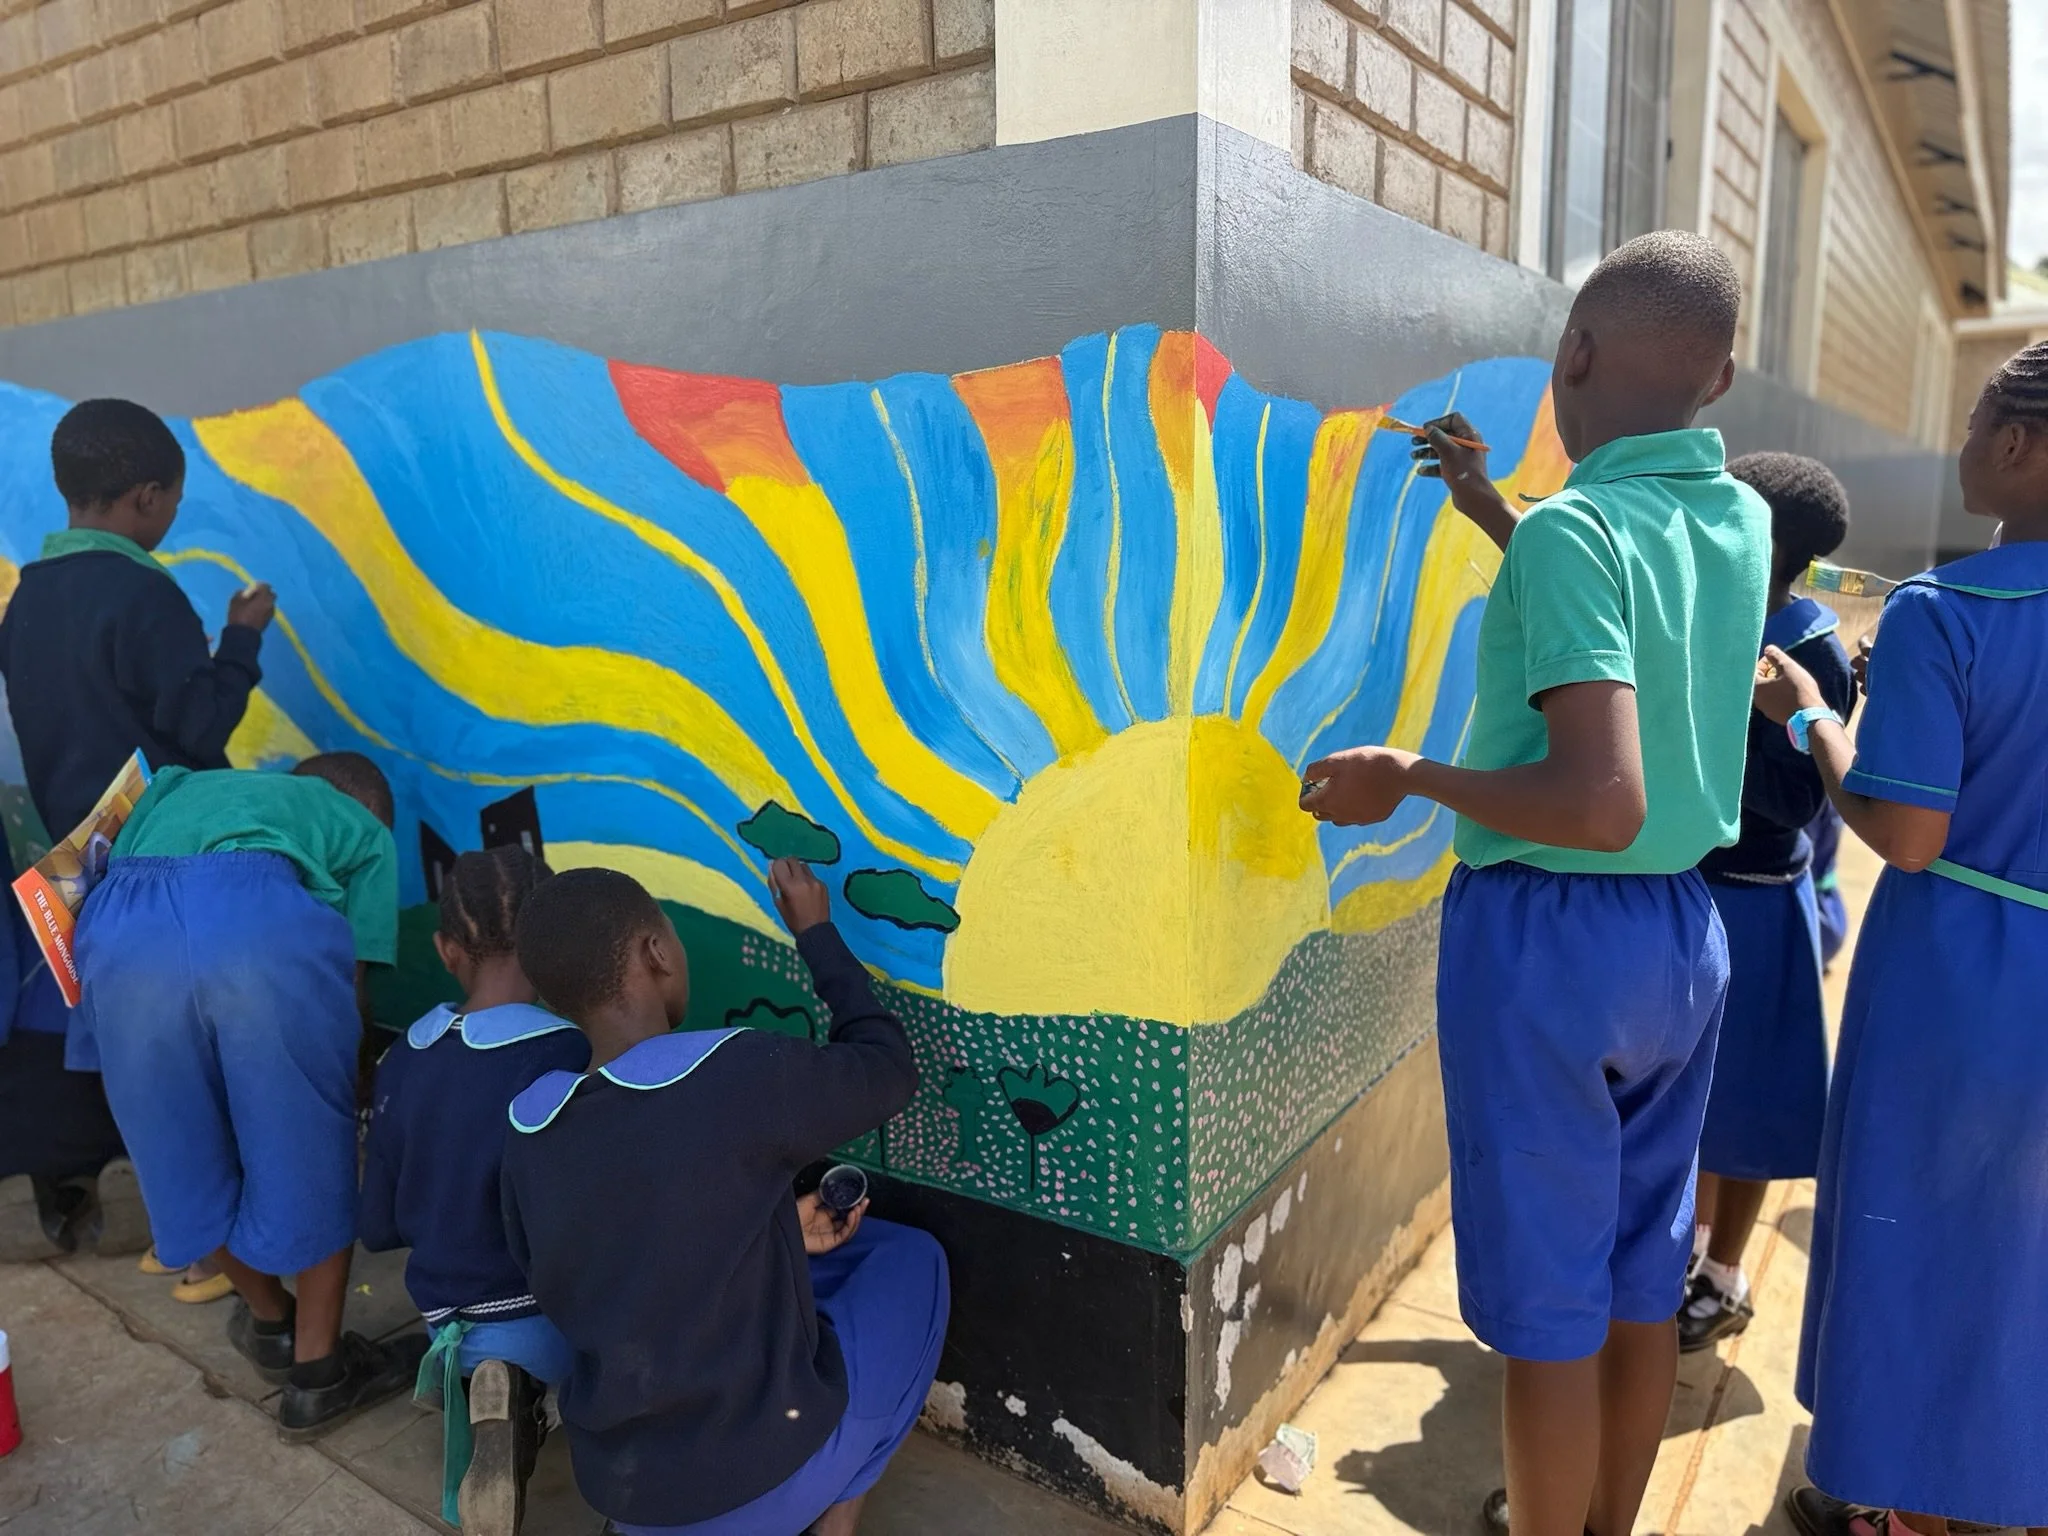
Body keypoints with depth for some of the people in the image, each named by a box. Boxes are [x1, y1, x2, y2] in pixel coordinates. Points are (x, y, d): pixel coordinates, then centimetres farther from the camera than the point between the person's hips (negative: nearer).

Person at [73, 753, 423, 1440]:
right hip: (265, 923, -3)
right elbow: (349, 986, 22)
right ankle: (319, 1372, 29)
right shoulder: (365, 832, 31)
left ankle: (270, 1323, 46)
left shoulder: (183, 786, 43)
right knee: (312, 1150, 18)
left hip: (122, 931, 4)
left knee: (191, 1152, 25)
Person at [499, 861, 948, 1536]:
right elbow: (889, 1068, -3)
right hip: (766, 1480, -5)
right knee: (911, 1257, 16)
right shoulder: (743, 1072, -21)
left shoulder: (526, 1136, -5)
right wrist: (818, 934, 6)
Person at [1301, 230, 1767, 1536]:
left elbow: (1603, 802, -29)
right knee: (1644, 1272, 20)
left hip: (1546, 936, -8)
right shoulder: (1744, 522, 3)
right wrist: (1494, 514, 29)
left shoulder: (1575, 528, -20)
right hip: (1686, 931, 8)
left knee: (1549, 1294, 8)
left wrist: (1411, 776, -16)